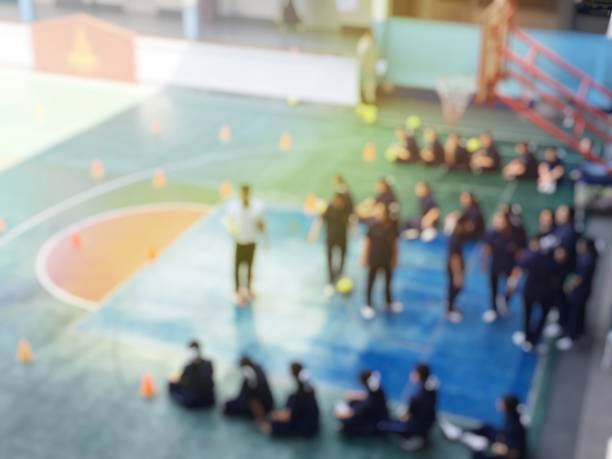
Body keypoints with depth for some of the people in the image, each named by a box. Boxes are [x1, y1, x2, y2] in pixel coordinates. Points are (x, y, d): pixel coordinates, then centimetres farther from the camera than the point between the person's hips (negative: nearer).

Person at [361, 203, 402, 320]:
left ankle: (389, 302, 38)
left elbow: (394, 243, -1)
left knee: (388, 281, 18)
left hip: (387, 259, 3)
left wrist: (395, 258, 3)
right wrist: (364, 258, -7)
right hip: (374, 259, -3)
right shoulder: (373, 226, -17)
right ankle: (368, 305, 18)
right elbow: (367, 242, -10)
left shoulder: (392, 226, -11)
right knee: (370, 282, 6)